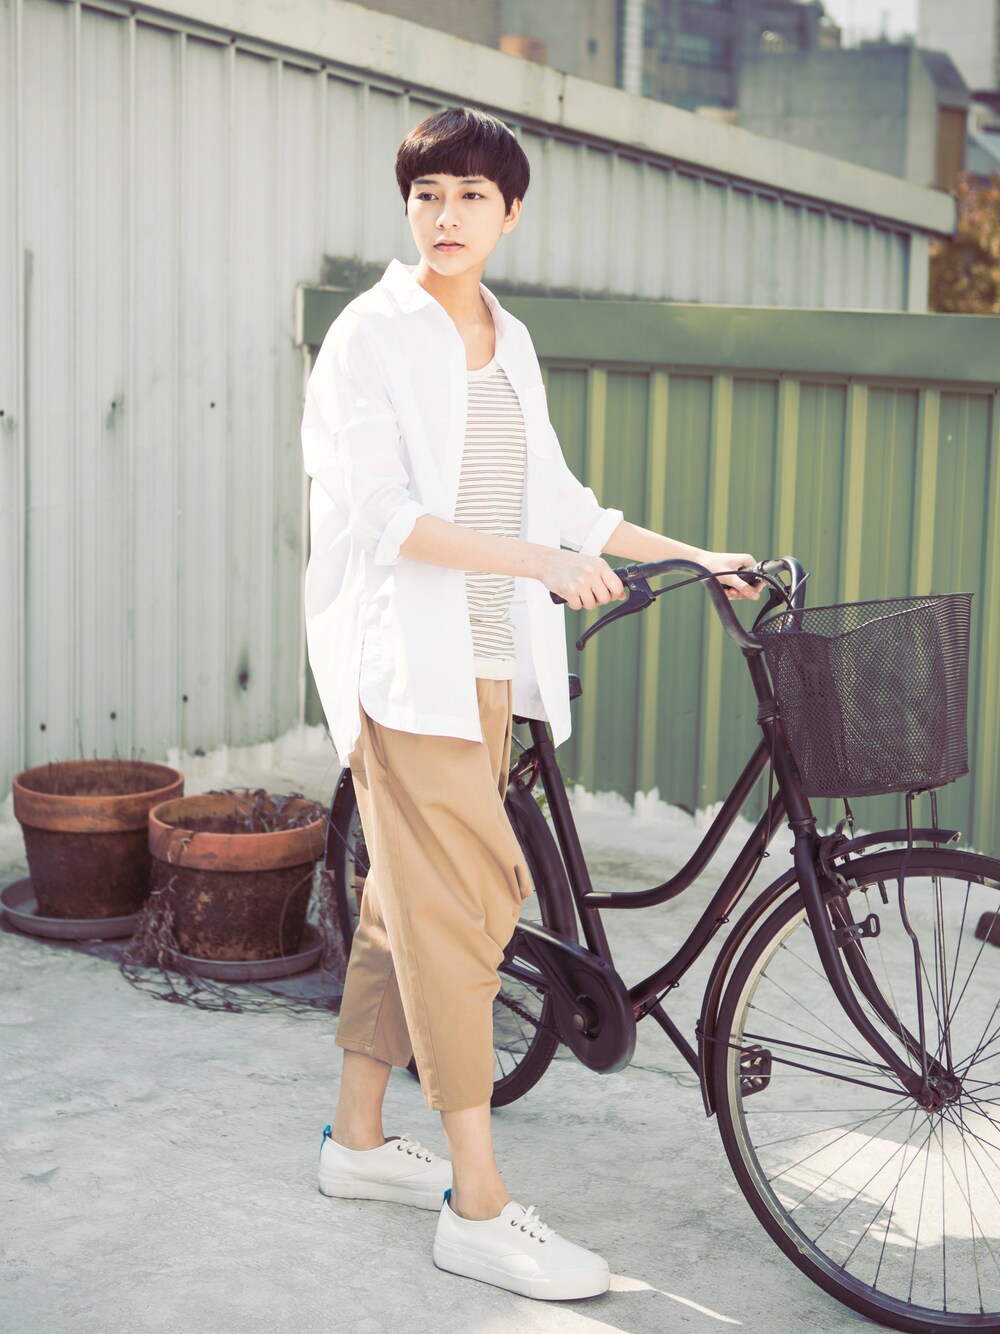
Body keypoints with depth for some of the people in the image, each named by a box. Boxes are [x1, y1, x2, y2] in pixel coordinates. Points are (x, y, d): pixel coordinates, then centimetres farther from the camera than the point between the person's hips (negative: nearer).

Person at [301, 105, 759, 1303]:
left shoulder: (510, 346, 15)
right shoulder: (372, 336, -6)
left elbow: (554, 501, 19)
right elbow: (378, 513, -16)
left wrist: (691, 556, 16)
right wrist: (535, 561, -24)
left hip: (486, 663, 7)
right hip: (403, 657, -7)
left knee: (411, 900, 12)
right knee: (463, 902, -11)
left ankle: (358, 1138, 26)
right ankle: (479, 1208, -5)